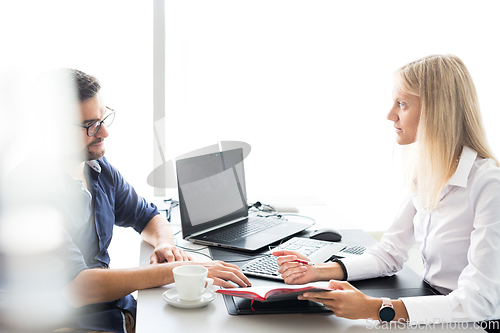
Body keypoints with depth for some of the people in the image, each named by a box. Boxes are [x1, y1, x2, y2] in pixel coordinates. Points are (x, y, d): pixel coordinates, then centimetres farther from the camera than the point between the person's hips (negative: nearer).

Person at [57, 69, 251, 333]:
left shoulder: (100, 170, 6)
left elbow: (147, 216, 19)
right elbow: (74, 287, -28)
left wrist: (165, 243, -5)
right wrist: (172, 271, -29)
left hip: (124, 309, 7)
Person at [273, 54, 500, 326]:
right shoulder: (426, 174, 4)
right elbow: (390, 252, 6)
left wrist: (376, 309, -32)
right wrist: (319, 272, -9)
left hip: (475, 324, -6)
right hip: (435, 310, 6)